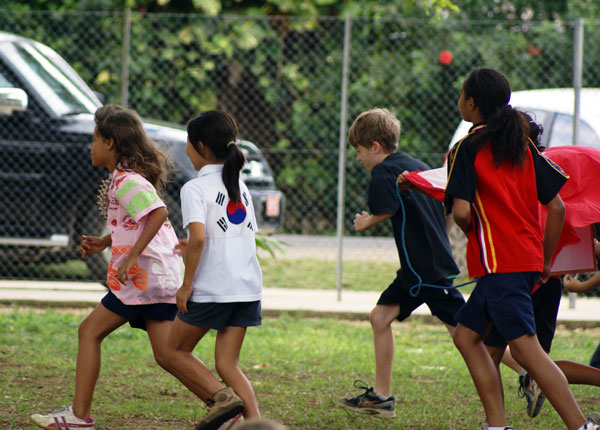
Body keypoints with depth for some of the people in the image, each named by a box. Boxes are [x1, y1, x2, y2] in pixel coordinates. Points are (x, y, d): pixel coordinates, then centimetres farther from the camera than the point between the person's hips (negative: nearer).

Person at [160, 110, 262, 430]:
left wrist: (187, 284, -14)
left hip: (211, 289, -7)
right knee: (227, 364, 9)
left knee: (174, 352, 10)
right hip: (247, 287, 7)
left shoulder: (195, 188, -9)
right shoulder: (239, 186, 14)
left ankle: (222, 396, -9)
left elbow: (198, 237, -22)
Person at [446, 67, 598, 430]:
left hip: (498, 262, -8)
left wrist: (473, 234, 5)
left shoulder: (469, 148, -7)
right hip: (528, 259, 8)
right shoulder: (522, 145, 12)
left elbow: (462, 211, -17)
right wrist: (546, 261, 17)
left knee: (526, 348, -12)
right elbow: (557, 207, 10)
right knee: (466, 335, 15)